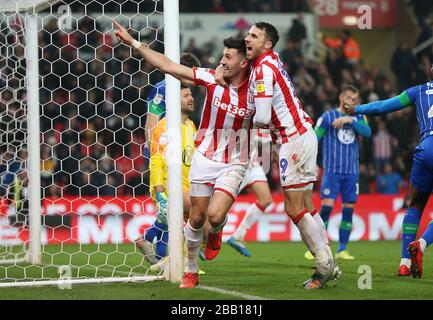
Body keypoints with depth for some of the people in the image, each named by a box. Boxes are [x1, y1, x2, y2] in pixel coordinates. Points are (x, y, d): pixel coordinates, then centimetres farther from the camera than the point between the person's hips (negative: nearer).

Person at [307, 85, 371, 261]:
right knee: (327, 206, -12)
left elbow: (367, 132, -9)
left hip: (352, 172, 4)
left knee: (348, 209, 2)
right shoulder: (327, 117, 0)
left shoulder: (358, 118, 10)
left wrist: (350, 120, -20)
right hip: (332, 171, -4)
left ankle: (342, 250, 9)